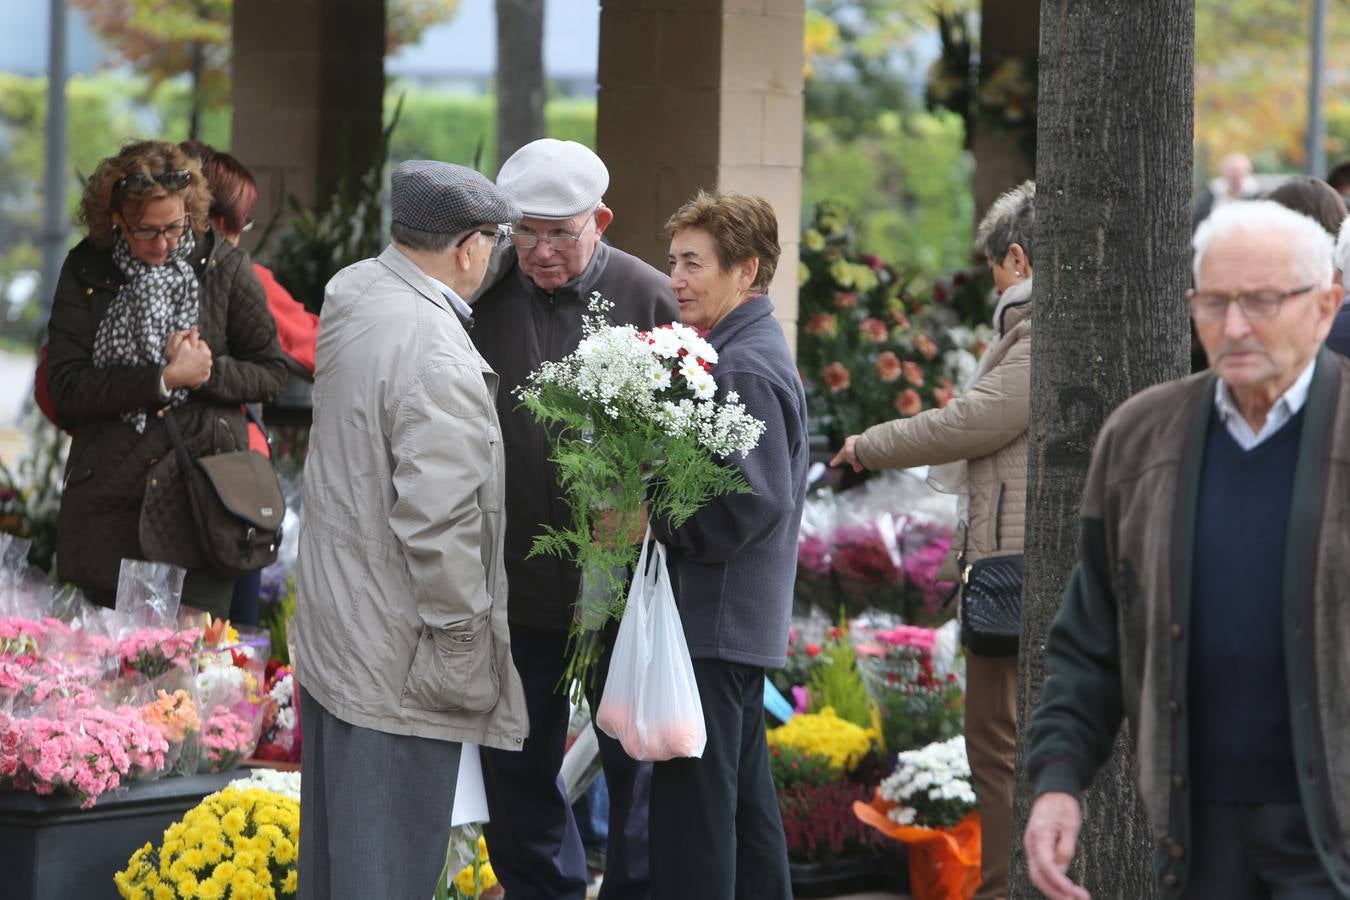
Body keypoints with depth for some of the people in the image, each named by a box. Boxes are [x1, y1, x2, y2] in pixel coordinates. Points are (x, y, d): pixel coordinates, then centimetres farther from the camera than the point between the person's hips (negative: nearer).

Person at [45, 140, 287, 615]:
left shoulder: (224, 266, 0)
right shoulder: (86, 270, 1)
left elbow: (270, 373, 5)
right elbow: (66, 387, -7)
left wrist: (206, 371, -14)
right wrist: (166, 377, -15)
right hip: (108, 497, 1)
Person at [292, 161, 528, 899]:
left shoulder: (352, 293, 3)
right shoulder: (437, 359, -25)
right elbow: (437, 524, -27)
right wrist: (465, 642, -15)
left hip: (330, 622, 9)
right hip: (395, 660, -9)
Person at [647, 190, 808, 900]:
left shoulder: (743, 368, -16)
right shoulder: (760, 349, 14)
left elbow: (756, 501, -22)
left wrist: (653, 521, -14)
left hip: (714, 621, -11)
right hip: (745, 621, 11)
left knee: (692, 801, -8)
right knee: (744, 796, 17)